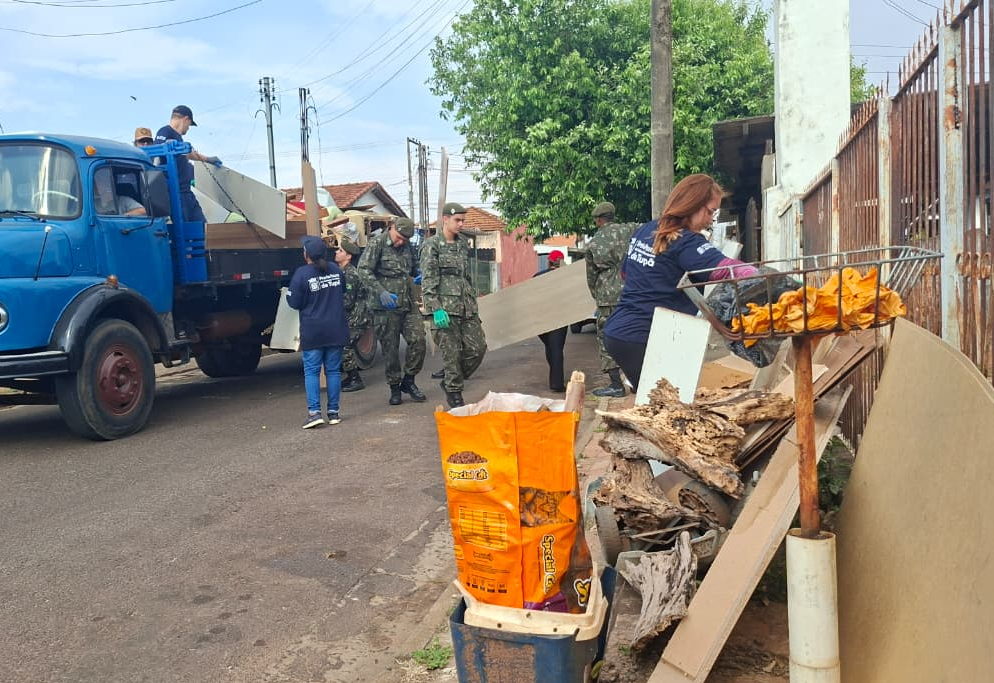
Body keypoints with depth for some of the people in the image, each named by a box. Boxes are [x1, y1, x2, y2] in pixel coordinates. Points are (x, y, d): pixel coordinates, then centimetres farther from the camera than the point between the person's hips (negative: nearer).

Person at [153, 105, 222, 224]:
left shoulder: (178, 137, 21)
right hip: (175, 193, -10)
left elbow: (189, 153, 40)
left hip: (186, 192, 10)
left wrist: (208, 159, 55)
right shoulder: (165, 132, -7)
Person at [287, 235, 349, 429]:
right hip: (336, 330, 4)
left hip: (312, 332, -4)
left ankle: (314, 412, -6)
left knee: (311, 371, 2)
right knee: (333, 370, 9)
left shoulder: (301, 274, -12)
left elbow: (294, 303, -8)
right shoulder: (335, 270, 4)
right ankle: (333, 412, 12)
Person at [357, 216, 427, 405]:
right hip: (385, 307, -5)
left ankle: (408, 381, 15)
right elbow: (363, 270, -15)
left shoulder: (407, 247, 13)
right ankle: (394, 387, 16)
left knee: (418, 341, -3)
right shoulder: (376, 243, -6)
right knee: (390, 348, 2)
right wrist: (381, 292, -24)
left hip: (408, 304, 5)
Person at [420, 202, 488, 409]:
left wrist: (474, 306, 18)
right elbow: (428, 281, -10)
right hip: (445, 309, -7)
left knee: (478, 347, 2)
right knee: (451, 353, -3)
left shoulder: (463, 245, 17)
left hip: (467, 309, 7)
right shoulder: (432, 245, -3)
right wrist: (436, 309, -19)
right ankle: (454, 394, 12)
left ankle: (449, 382, 20)